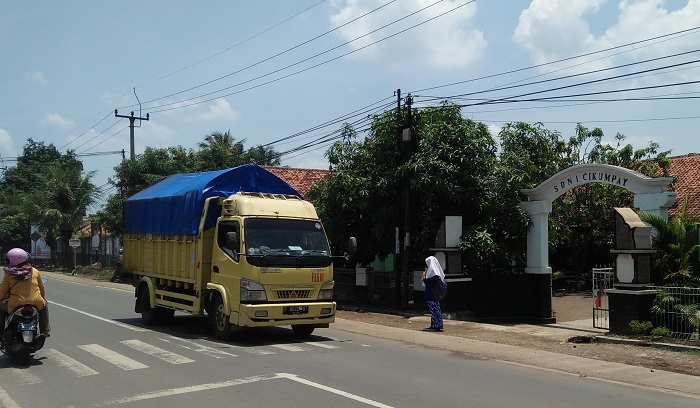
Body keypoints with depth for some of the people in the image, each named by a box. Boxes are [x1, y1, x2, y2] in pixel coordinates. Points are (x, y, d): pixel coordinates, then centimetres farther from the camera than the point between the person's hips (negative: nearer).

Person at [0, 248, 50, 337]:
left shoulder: (9, 274, -1)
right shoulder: (35, 272, 5)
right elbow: (42, 289, 16)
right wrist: (42, 298, 34)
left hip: (15, 306, -2)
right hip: (36, 304, 2)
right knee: (44, 305, 34)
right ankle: (45, 330, 33)